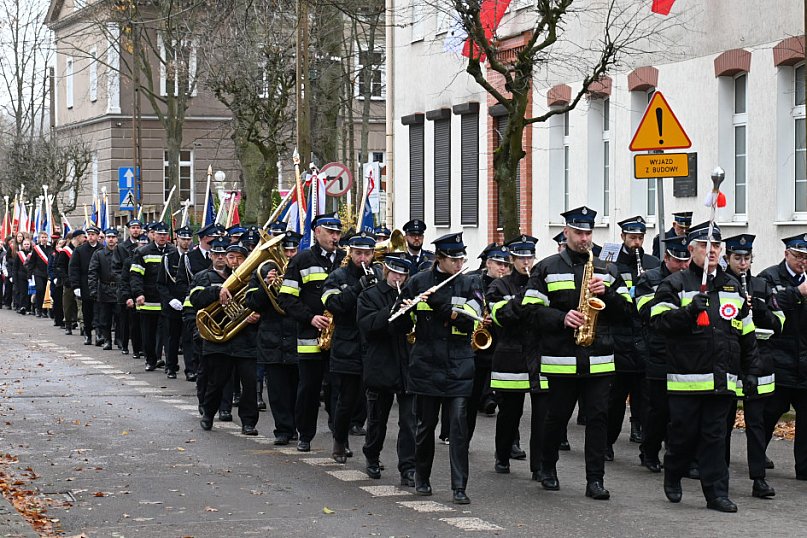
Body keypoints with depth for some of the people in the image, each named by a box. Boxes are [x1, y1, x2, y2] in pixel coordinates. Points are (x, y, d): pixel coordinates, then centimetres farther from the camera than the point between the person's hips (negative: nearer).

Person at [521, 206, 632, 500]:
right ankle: (548, 468, 30)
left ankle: (595, 479, 0)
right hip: (561, 358, -2)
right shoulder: (546, 268, 4)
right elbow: (532, 308, -2)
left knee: (598, 416, -3)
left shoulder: (607, 269, 13)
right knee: (557, 416, 8)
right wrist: (562, 318, -17)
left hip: (599, 359, 2)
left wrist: (607, 293, -8)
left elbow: (626, 311, 10)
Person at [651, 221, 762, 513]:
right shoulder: (675, 284, 0)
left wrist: (751, 371, 13)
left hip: (722, 377, 4)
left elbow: (746, 333, 19)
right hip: (686, 377, -3)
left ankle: (716, 493, 5)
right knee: (684, 433, 2)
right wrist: (689, 310, -24)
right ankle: (672, 478, 27)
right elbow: (660, 322, -10)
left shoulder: (732, 286, 16)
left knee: (714, 436, 4)